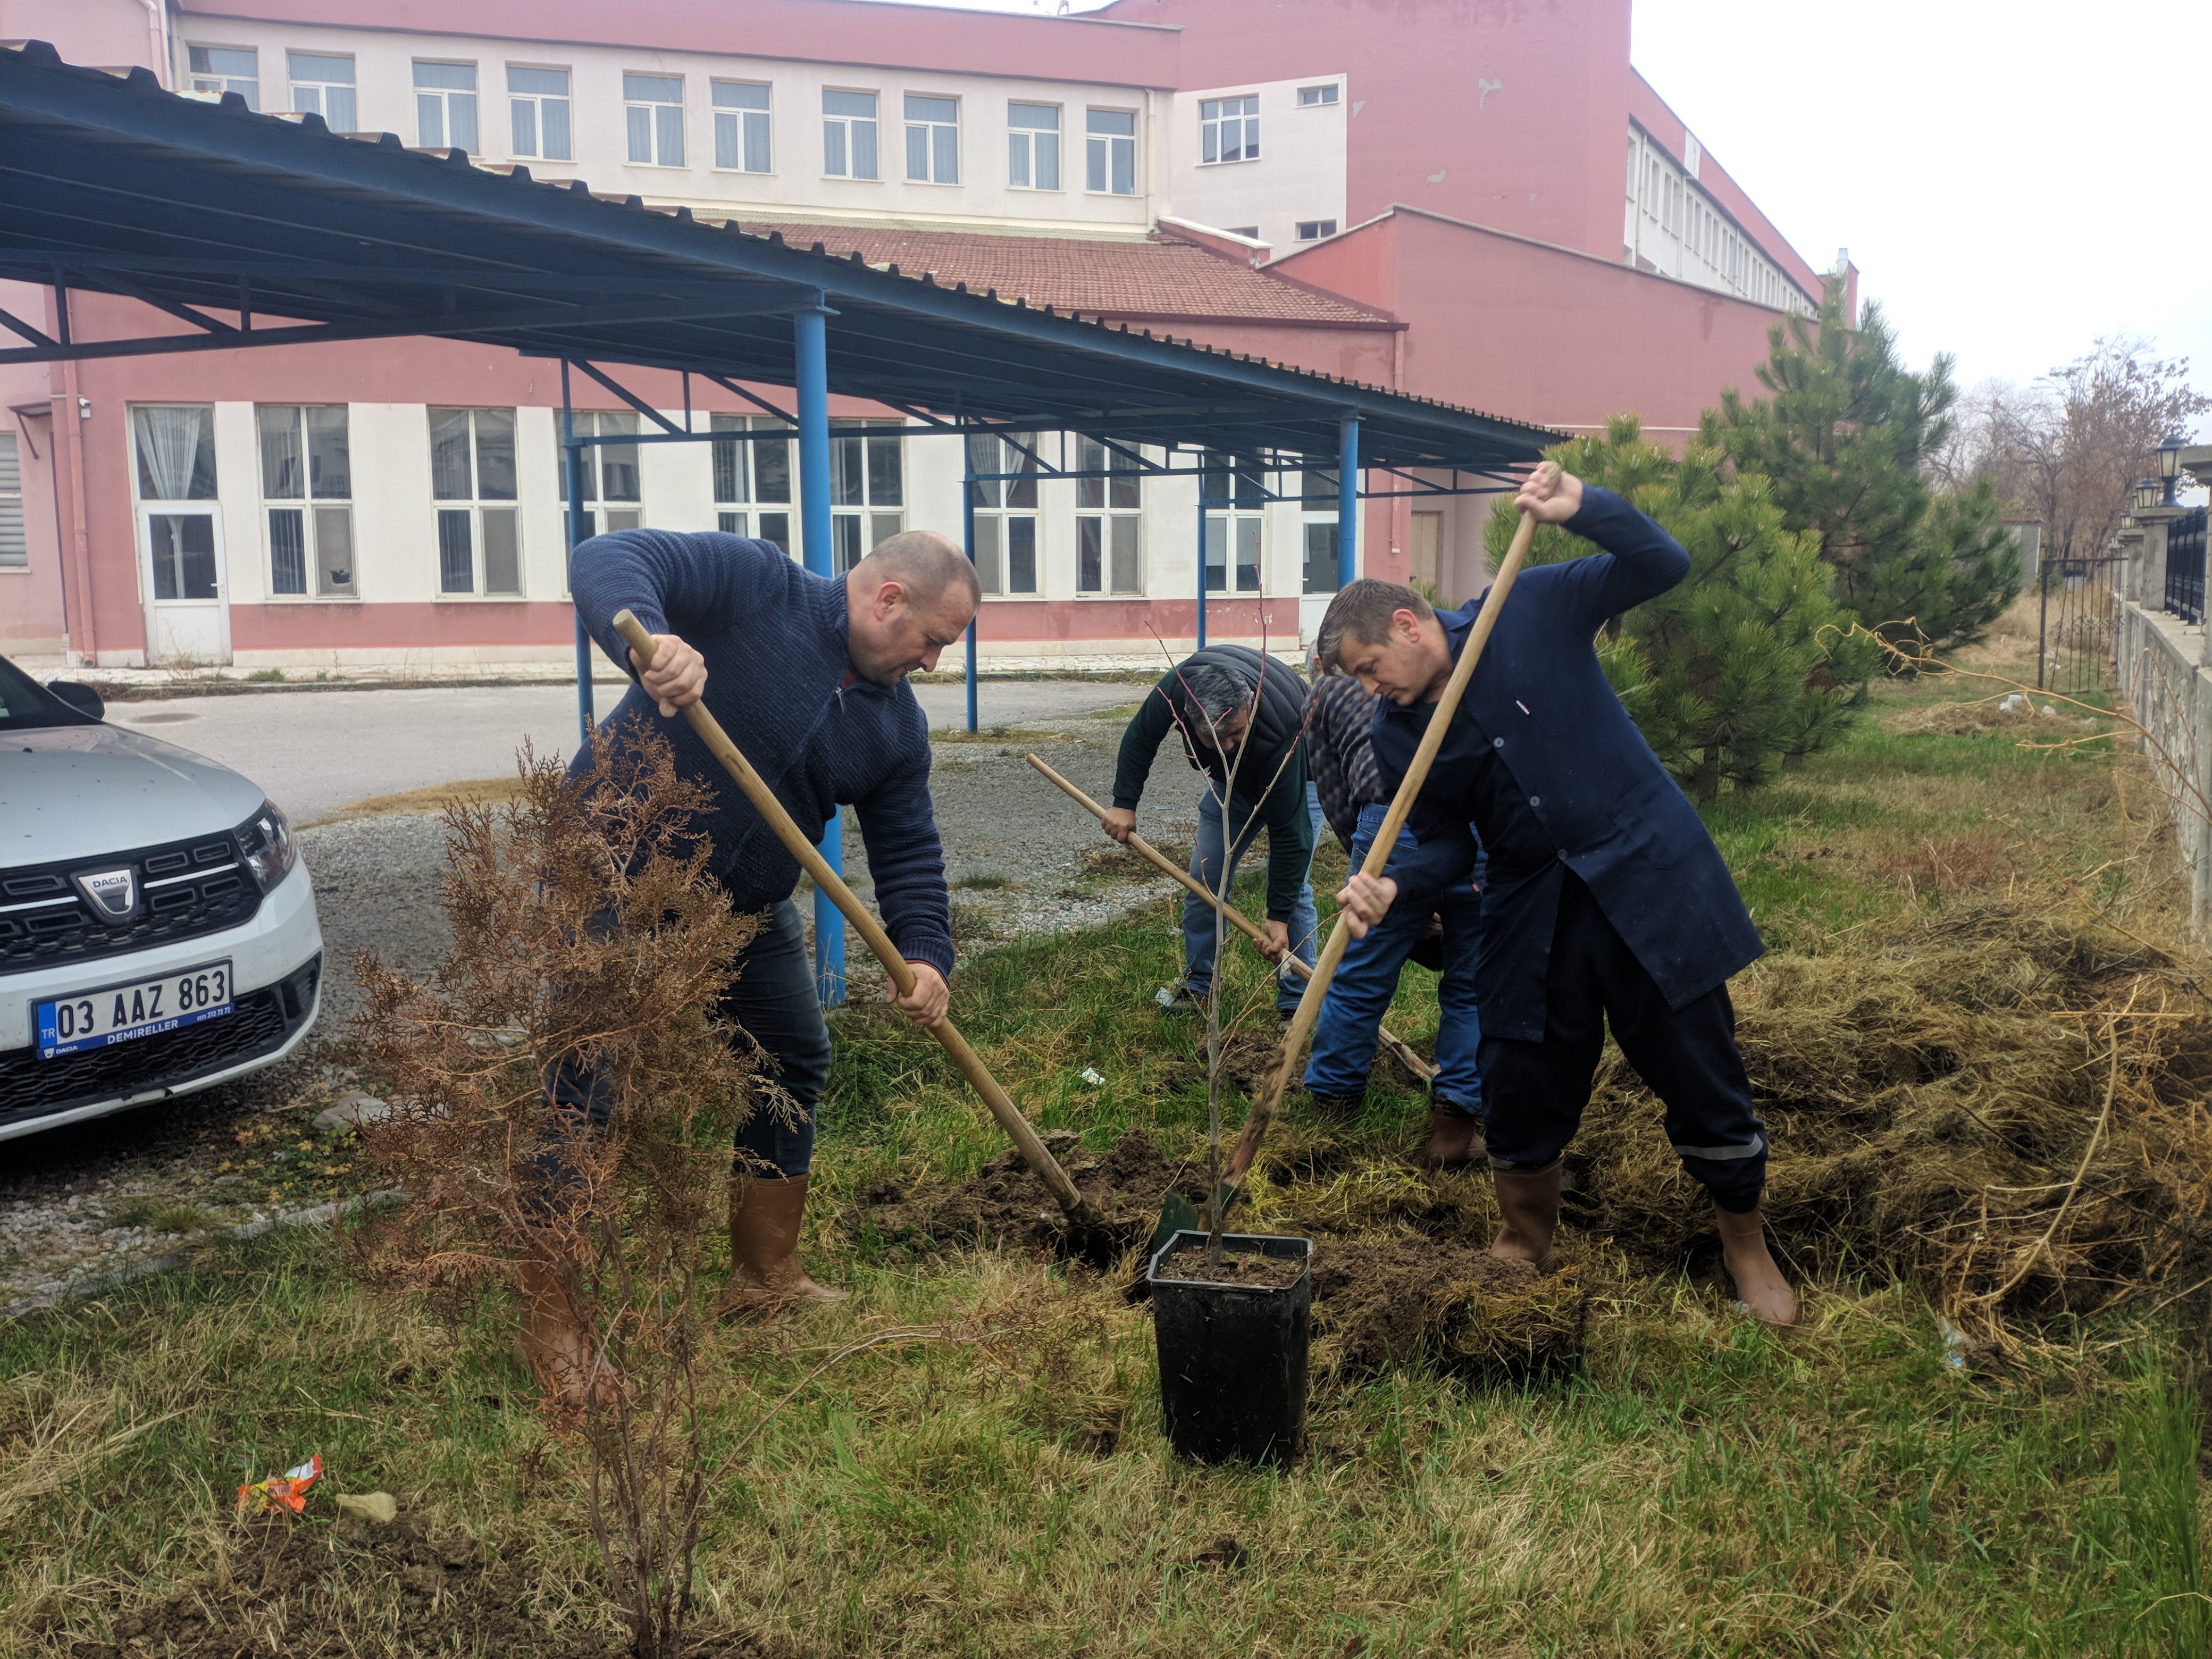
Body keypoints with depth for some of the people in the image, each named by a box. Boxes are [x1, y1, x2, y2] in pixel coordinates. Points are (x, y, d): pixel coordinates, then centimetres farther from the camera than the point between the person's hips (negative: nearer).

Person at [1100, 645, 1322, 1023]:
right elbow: (1141, 735, -11)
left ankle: (1295, 1004, -2)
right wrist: (1124, 803, -11)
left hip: (1296, 773, -5)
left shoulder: (1280, 736, -45)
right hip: (1229, 777, 5)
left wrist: (1279, 918, -33)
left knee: (1291, 886, -14)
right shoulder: (1179, 686, -35)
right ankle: (1197, 984, 19)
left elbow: (1287, 834, -36)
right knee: (1205, 878, 3)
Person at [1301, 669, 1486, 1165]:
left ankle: (1331, 1099, 35)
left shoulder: (1325, 691, 26)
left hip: (1398, 825, -1)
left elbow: (1337, 803, 21)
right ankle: (1457, 1116, 20)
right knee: (1473, 984, 18)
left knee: (1360, 980, 18)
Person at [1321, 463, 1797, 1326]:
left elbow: (1662, 566, -11)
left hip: (1645, 874, -4)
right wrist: (1394, 885, -14)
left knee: (1701, 1070, 5)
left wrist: (1583, 508, -28)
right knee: (1520, 1083, 10)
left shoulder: (1532, 609, -9)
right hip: (1529, 911, 4)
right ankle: (1525, 1236, 36)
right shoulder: (1398, 737, 2)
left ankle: (1744, 1239, 29)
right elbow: (1446, 842, 6)